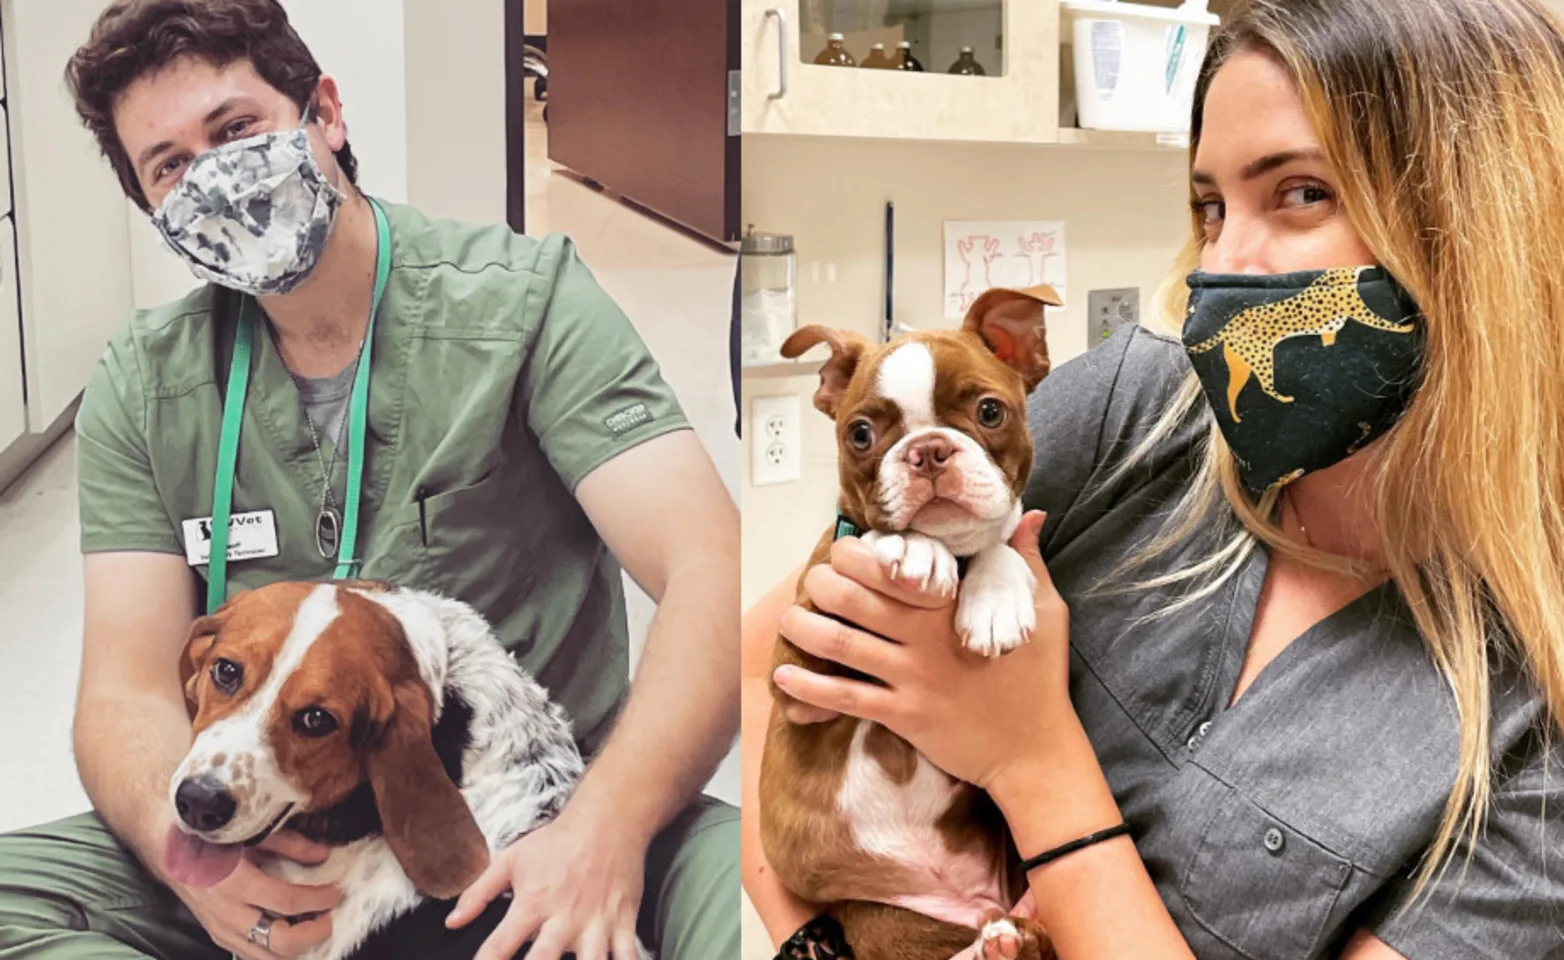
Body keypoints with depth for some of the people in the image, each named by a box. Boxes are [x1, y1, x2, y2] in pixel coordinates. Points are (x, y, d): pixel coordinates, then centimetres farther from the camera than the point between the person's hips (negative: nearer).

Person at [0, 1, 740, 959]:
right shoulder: (142, 392, 4)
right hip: (276, 854, 4)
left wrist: (606, 827, -34)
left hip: (530, 839, -3)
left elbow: (715, 574, -18)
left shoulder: (523, 301, -7)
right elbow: (129, 687, -1)